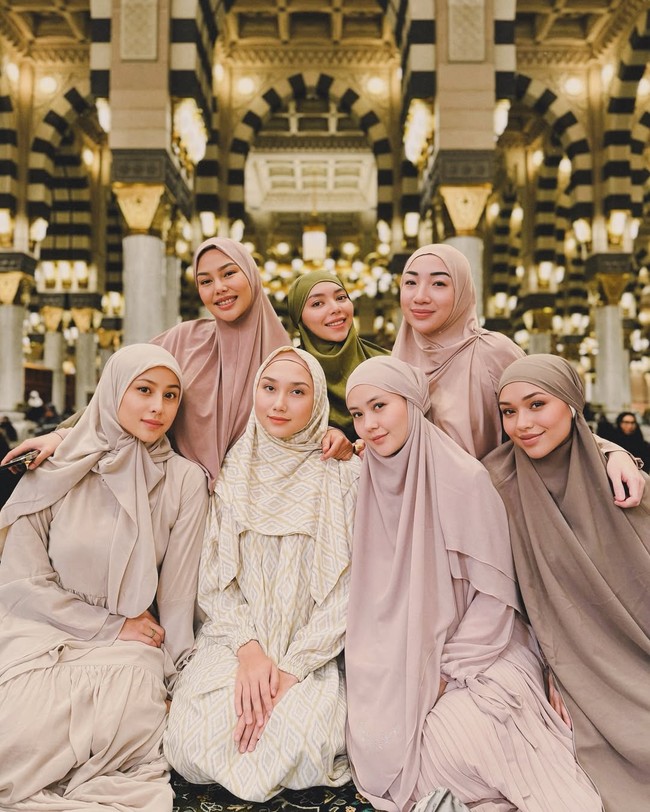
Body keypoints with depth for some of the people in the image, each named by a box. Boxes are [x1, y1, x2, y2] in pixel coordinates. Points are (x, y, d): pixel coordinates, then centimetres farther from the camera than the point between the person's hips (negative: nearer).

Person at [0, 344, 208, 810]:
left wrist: (174, 679, -4)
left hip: (129, 646, 1)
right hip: (42, 631, 0)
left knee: (130, 702, -30)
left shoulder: (185, 481, 0)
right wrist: (111, 626, -8)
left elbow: (179, 589, 0)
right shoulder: (58, 470, -1)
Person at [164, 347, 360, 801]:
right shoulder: (233, 474, 6)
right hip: (234, 641, 2)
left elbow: (348, 589, -5)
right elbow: (214, 579, 4)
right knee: (195, 740, -23)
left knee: (301, 742, -28)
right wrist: (248, 648, -12)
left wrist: (291, 667, -14)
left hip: (312, 652, -1)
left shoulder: (342, 477, -2)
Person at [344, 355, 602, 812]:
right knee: (376, 732, -20)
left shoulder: (464, 478, -14)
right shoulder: (370, 484, 2)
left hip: (480, 655, -4)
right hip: (401, 664, 4)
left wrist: (447, 672, -13)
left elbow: (493, 595, -11)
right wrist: (397, 676, -4)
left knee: (454, 736, -28)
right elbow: (375, 598, 7)